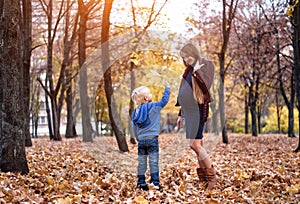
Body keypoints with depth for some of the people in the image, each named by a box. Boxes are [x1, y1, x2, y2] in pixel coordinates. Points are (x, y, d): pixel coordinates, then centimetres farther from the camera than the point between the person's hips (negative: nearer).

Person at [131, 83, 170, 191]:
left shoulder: (135, 112, 8)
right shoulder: (154, 107, -7)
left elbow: (134, 129, 11)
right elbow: (164, 100, 0)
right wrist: (167, 88, 13)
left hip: (141, 140, 5)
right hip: (152, 139, -4)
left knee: (141, 162, 9)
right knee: (153, 161, -2)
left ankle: (141, 183, 12)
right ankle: (155, 182, -4)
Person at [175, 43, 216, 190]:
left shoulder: (206, 65, -3)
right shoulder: (189, 70, 19)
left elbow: (206, 86, -19)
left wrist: (196, 71, -14)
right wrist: (180, 114, 21)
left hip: (198, 110, -8)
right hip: (188, 111, 8)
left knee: (194, 144, -14)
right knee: (199, 145, 6)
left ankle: (211, 176, -5)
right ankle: (203, 178, 7)